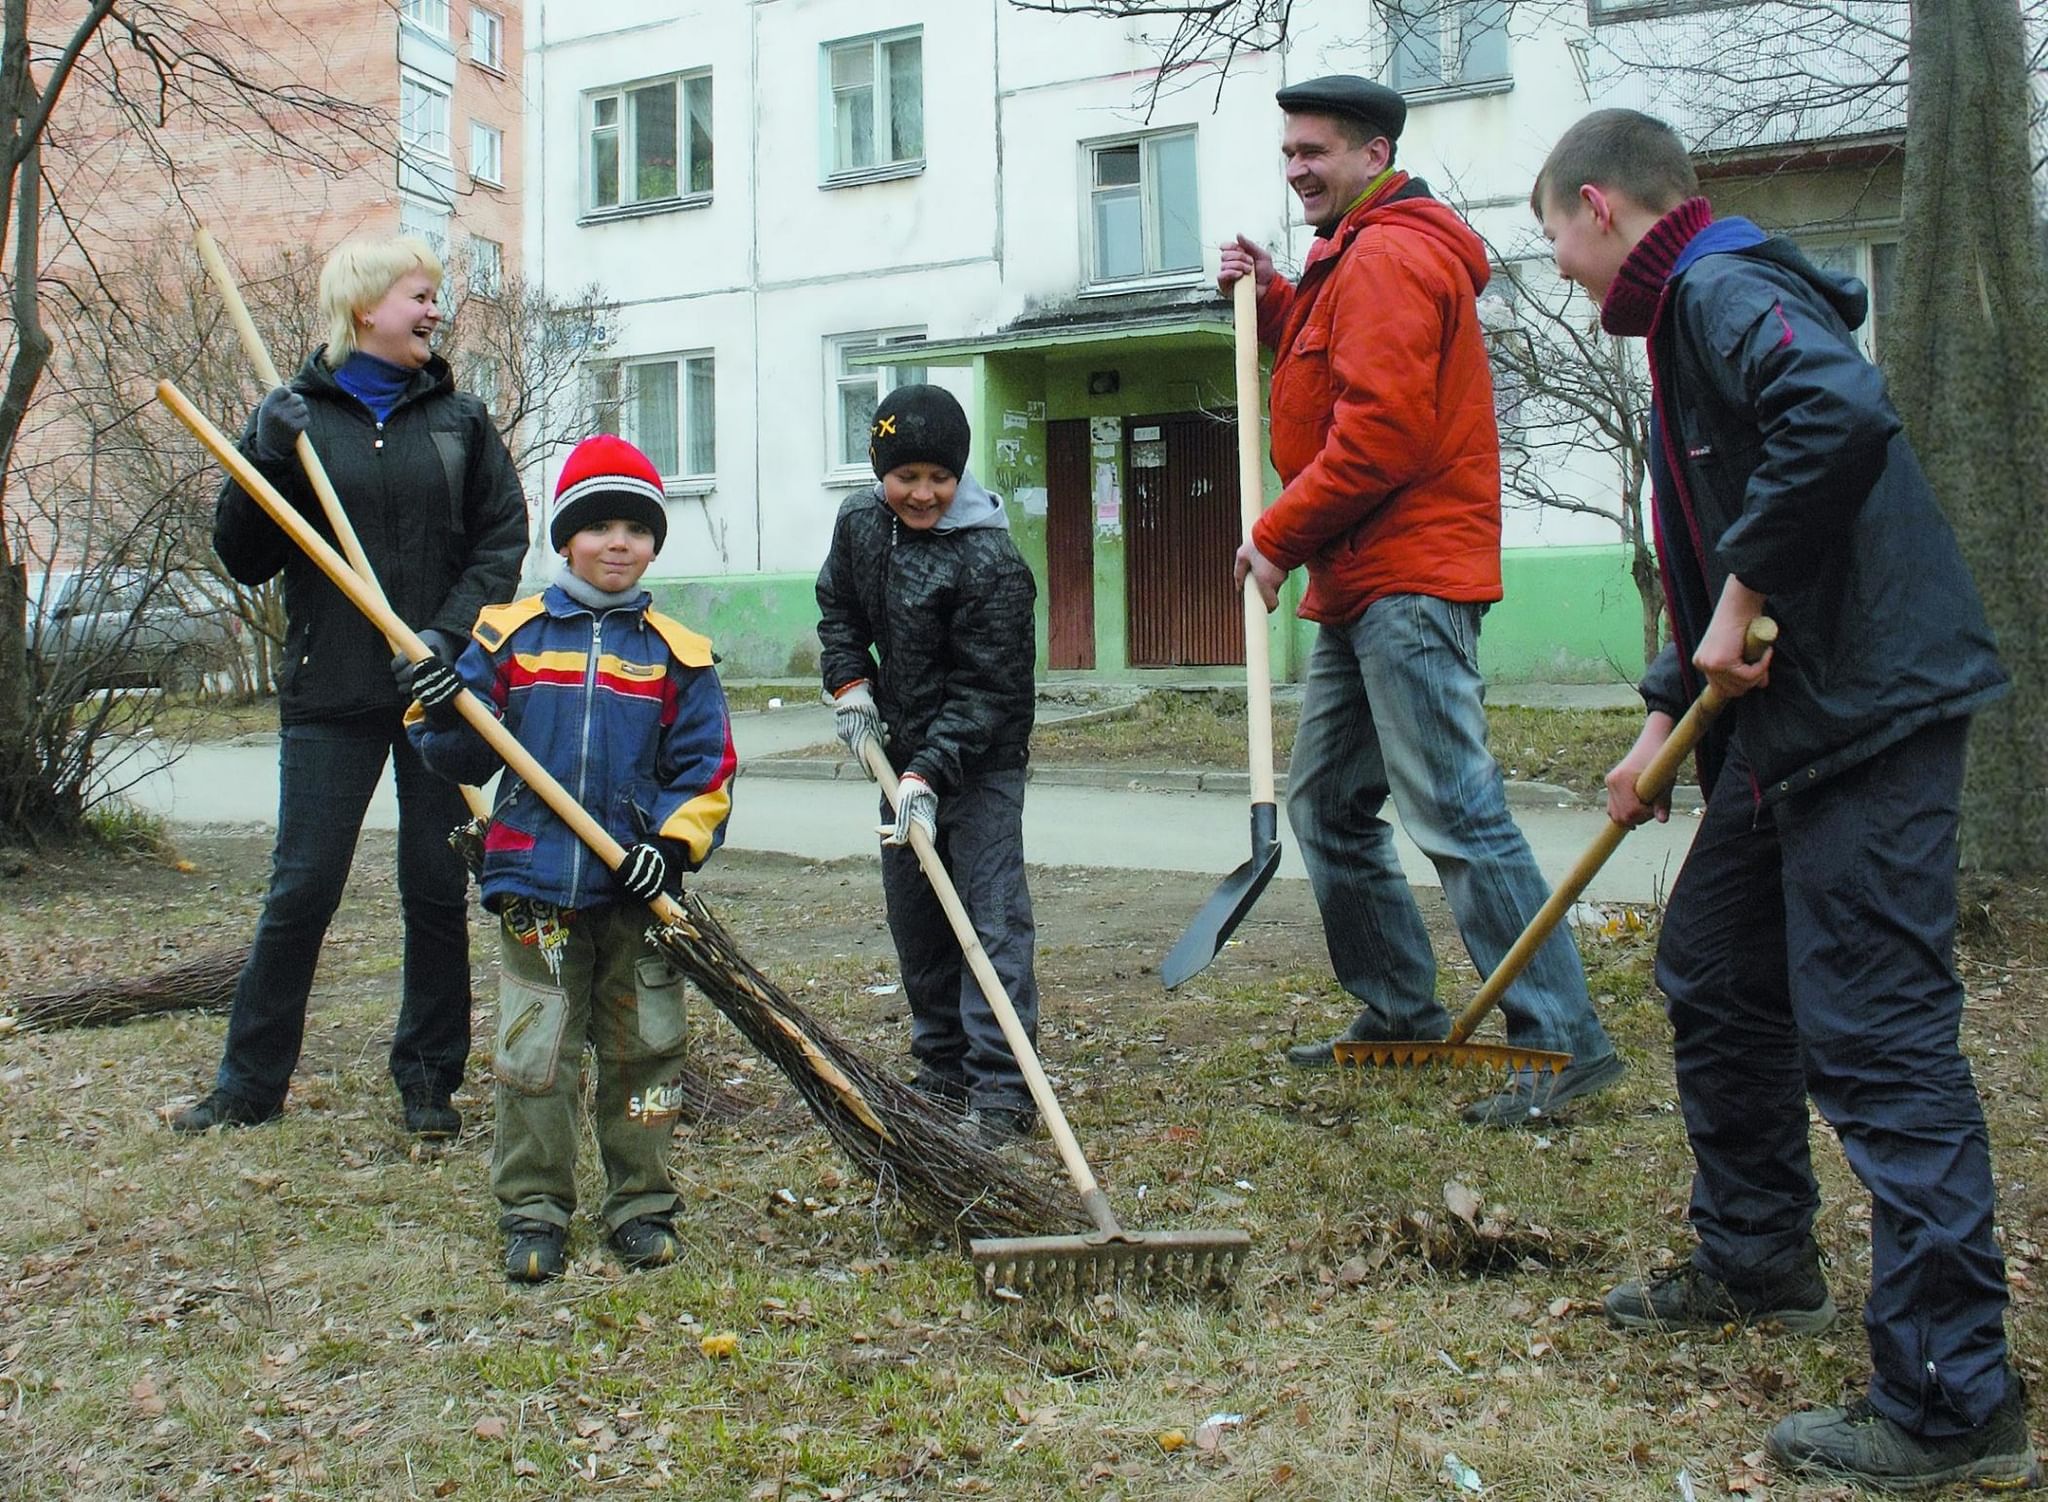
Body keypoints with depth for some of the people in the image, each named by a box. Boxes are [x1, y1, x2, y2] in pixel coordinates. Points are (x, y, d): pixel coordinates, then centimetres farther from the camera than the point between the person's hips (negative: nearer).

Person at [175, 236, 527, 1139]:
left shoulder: (459, 418, 9)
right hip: (331, 693, -1)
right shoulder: (296, 415, 5)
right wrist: (267, 459, -12)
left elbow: (503, 539, 3)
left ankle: (429, 1080, 18)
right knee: (300, 890, 0)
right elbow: (243, 561, 3)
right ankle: (250, 1082, 14)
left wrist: (449, 633, -12)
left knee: (438, 891, 5)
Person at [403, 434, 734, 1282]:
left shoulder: (677, 654, 3)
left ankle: (641, 1205, 23)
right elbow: (469, 759, 7)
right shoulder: (510, 635, 5)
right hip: (536, 885, 0)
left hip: (637, 892, 0)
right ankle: (533, 1210, 18)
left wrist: (673, 843, -12)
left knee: (643, 1052, 8)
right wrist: (443, 718, -14)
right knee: (533, 1055, 4)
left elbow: (708, 768, 2)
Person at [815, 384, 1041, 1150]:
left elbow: (984, 691, -23)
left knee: (992, 915, -11)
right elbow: (837, 605, 18)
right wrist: (850, 685, 3)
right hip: (905, 752, 8)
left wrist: (930, 775, -30)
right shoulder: (860, 521, -1)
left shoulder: (989, 563, -23)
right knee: (914, 918, 13)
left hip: (981, 760, -7)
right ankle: (945, 1070, 25)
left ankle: (1003, 1092, -7)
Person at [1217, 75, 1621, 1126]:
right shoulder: (1355, 260, 24)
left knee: (1453, 811, -13)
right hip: (1364, 583, 11)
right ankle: (1402, 1014, 23)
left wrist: (1279, 537, -13)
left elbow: (1381, 430, -20)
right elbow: (1330, 366, 24)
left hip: (1407, 580, -11)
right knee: (1325, 801, 14)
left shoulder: (1389, 255, -10)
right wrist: (1271, 301, 15)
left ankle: (1562, 1040, -9)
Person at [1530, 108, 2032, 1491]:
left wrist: (1746, 597, -23)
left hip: (1871, 708, -11)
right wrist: (1666, 717, 19)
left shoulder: (1723, 286, -11)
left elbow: (1845, 413, -33)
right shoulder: (1693, 315, 20)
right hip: (1789, 716, 11)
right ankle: (1758, 1261, 35)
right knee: (1714, 976, 19)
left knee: (1876, 1037, -8)